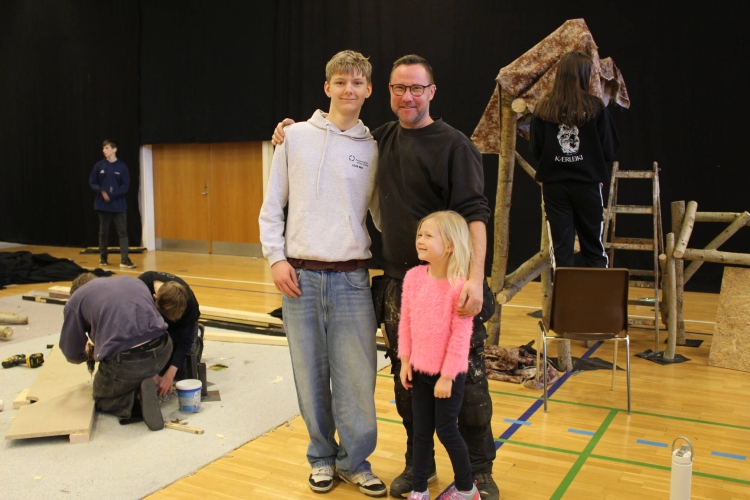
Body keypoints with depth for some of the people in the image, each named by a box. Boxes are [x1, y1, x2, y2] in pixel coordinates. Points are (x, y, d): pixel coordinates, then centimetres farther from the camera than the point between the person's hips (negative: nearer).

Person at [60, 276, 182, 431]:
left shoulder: (76, 299, 11)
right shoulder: (134, 281, 23)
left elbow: (72, 353, 16)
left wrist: (86, 356, 40)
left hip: (124, 363, -4)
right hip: (162, 352, 5)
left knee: (103, 400, 26)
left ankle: (137, 402, -4)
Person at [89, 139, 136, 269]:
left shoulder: (122, 166, -1)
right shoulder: (99, 165, 3)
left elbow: (125, 186, -3)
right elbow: (92, 182, 6)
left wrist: (113, 194, -16)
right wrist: (101, 191, -13)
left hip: (119, 205, -1)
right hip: (103, 204, 2)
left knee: (122, 232, -5)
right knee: (103, 232, 11)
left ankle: (124, 259, -6)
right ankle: (103, 257, 23)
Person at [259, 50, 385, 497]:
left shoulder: (374, 149, 6)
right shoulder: (297, 137, 6)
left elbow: (383, 214, 11)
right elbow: (272, 207, 7)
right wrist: (276, 258, -2)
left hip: (352, 278, 0)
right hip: (300, 276, 0)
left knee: (357, 376, 1)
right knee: (312, 375, 7)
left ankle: (354, 460, 21)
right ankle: (322, 456, 26)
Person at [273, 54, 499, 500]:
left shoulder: (454, 145, -6)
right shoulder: (383, 139, 11)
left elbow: (474, 215, -15)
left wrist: (476, 277, -27)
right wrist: (293, 134, 14)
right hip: (399, 283, 5)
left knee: (467, 378, 3)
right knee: (406, 378, 12)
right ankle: (418, 463, 31)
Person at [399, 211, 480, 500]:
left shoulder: (460, 285, -20)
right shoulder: (413, 277, -3)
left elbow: (461, 336, -17)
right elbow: (405, 322, 5)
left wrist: (447, 376, -14)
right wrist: (405, 361, 4)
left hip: (448, 373, -5)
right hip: (419, 370, 5)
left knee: (446, 431, 7)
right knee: (421, 431, 13)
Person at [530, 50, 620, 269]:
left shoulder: (543, 108, -3)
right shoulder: (595, 107, -7)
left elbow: (535, 151, 2)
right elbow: (609, 151, -3)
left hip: (553, 185, 1)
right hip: (587, 184, -1)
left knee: (561, 247, 7)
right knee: (593, 247, 10)